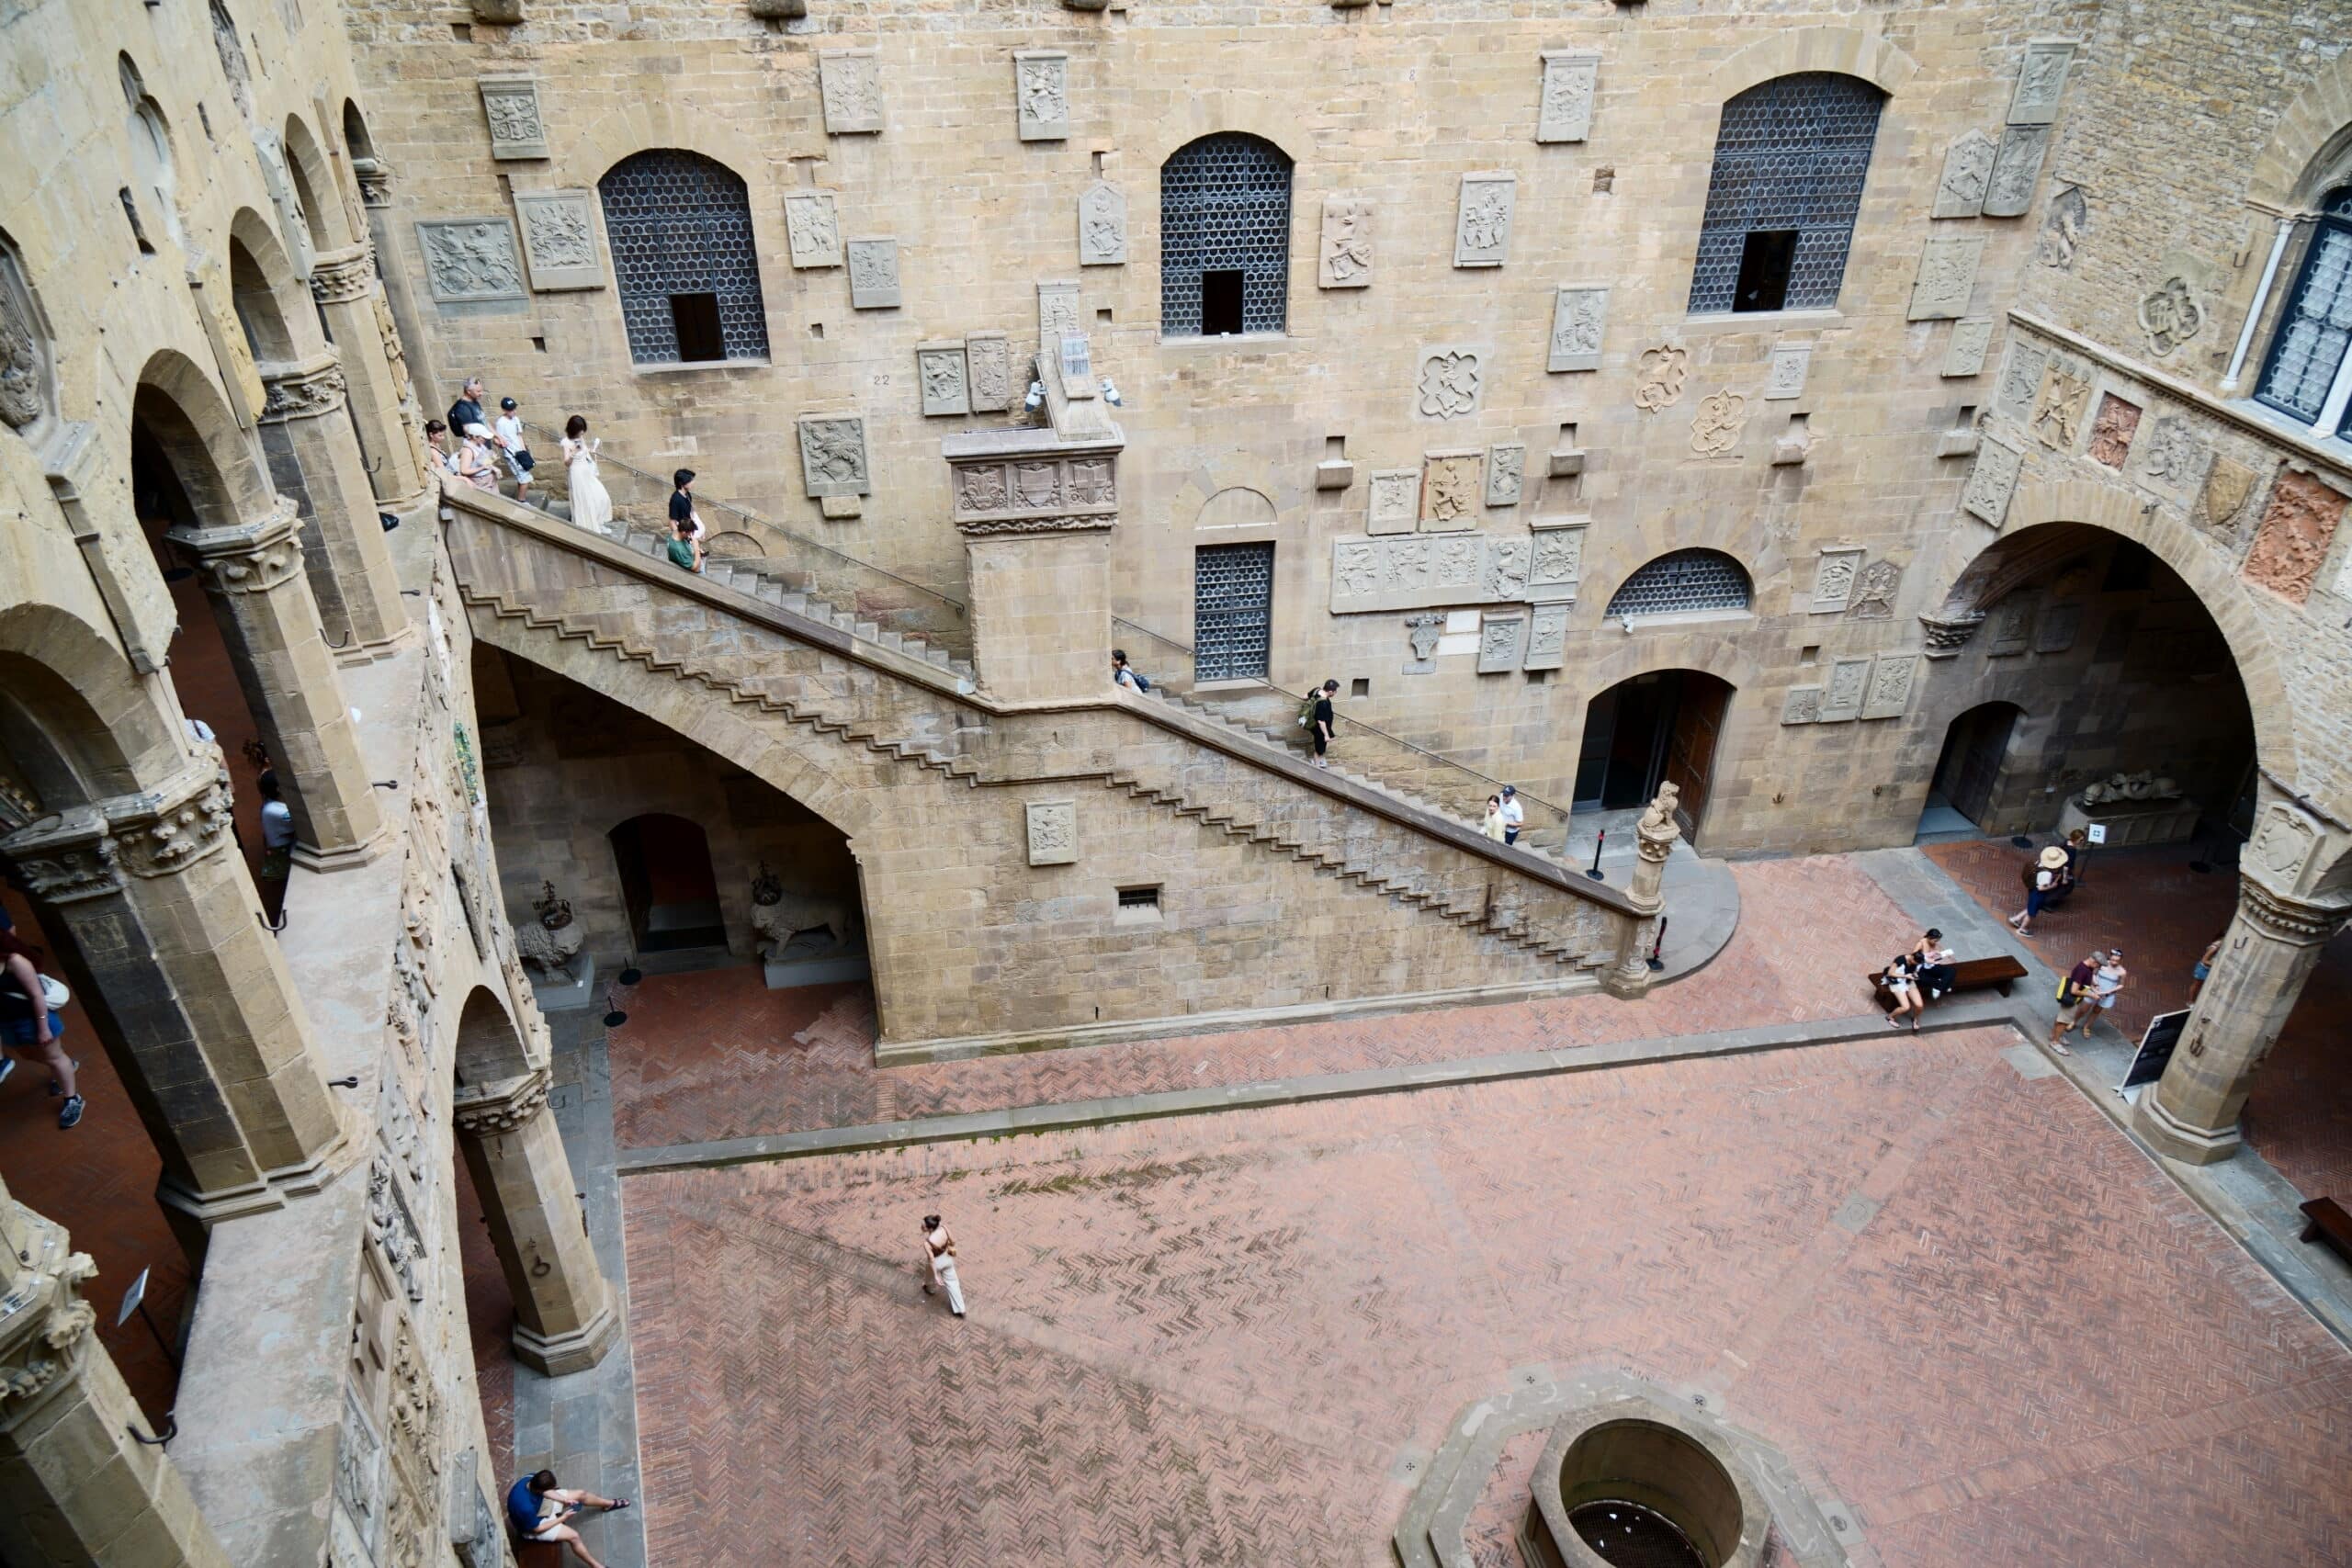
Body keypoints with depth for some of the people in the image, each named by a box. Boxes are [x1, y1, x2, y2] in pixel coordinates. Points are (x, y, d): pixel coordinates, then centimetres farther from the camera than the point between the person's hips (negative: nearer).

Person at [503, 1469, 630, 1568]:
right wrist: (562, 1518, -18)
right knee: (573, 1536, -17)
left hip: (540, 1503, 7)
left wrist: (564, 1500, -14)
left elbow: (545, 1491, -2)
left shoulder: (530, 1480, -25)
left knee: (581, 1494, 7)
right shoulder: (525, 1507, -45)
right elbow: (537, 1528, -27)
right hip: (533, 1525, -7)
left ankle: (609, 1504, 36)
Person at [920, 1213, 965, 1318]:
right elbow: (953, 1241, -10)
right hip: (947, 1258, 4)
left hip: (937, 1262, -4)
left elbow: (932, 1260, -30)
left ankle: (930, 1289, 68)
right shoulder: (943, 1228, -26)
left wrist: (936, 1276, -20)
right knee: (952, 1282, 23)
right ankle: (959, 1309, 32)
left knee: (931, 1278, 34)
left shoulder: (927, 1243, -39)